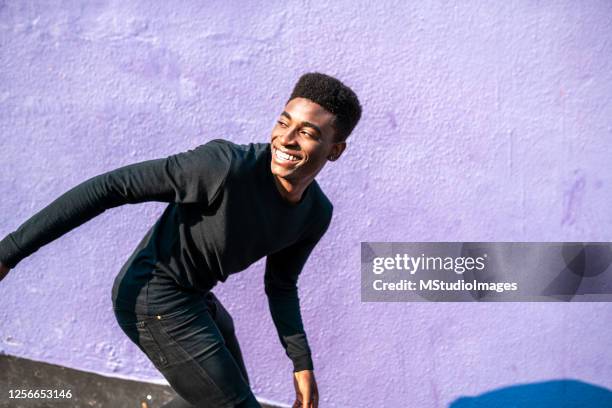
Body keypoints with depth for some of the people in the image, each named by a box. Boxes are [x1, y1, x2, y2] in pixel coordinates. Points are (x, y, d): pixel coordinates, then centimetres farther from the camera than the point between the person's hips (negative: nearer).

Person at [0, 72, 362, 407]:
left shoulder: (317, 213, -4)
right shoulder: (226, 165, -29)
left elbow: (280, 286, 12)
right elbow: (109, 187, -27)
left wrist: (303, 363, 2)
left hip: (195, 297, 9)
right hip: (157, 303, -9)